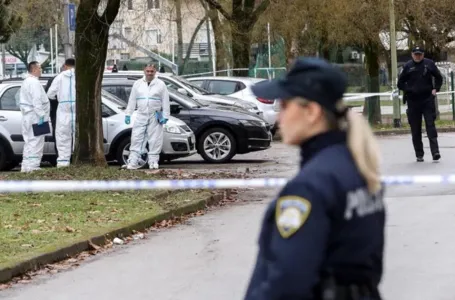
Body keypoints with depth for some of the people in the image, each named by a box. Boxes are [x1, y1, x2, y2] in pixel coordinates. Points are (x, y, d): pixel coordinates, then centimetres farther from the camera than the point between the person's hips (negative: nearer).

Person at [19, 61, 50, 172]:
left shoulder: (26, 82, 19)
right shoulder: (34, 82, -14)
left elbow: (22, 100, 22)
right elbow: (36, 100, -23)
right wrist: (41, 114, -24)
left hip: (27, 116, 11)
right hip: (35, 117, -11)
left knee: (29, 141, 14)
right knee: (36, 142, -9)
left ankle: (26, 166, 16)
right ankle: (32, 166, -12)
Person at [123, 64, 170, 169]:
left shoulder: (160, 84, 3)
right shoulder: (137, 84, 10)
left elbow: (165, 101, 2)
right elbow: (132, 100, 11)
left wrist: (165, 116, -5)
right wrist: (128, 114, 6)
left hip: (155, 116, -2)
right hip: (141, 115, 2)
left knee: (154, 140, 0)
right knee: (136, 138, -3)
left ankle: (153, 161, 7)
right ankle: (133, 161, -3)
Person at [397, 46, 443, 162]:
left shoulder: (429, 64, 3)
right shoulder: (408, 66, 2)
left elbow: (439, 78, 14)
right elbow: (400, 83, 8)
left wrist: (435, 89, 2)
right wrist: (408, 90, -4)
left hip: (428, 99, -1)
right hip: (413, 100, 1)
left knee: (430, 125, -10)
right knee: (415, 129, 4)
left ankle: (435, 151, -16)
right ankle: (419, 154, 12)